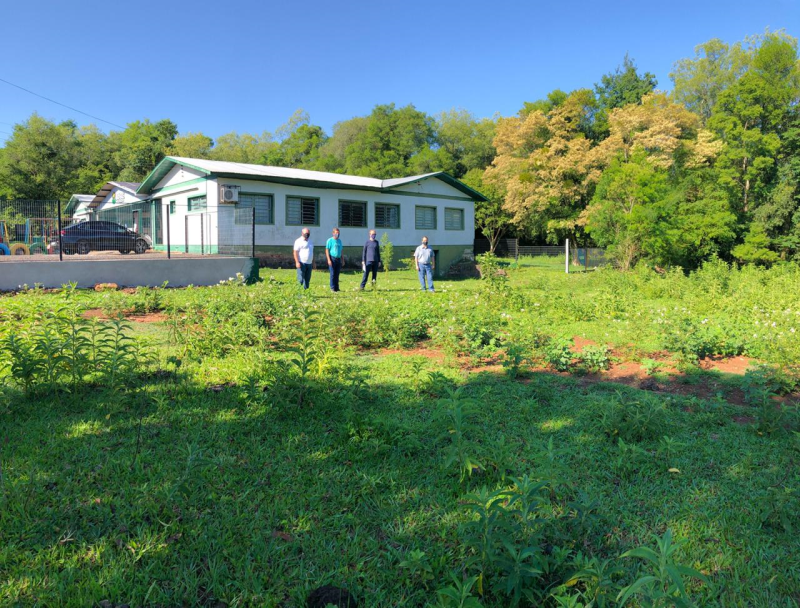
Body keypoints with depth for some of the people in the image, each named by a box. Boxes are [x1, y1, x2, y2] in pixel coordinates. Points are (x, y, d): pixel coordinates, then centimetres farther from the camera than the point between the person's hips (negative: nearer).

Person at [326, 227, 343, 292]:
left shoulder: (339, 241, 15)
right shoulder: (330, 240, -3)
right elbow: (327, 250, -6)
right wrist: (329, 260, -14)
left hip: (338, 259, 5)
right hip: (332, 258, -5)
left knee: (337, 274, 8)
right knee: (333, 274, -5)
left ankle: (337, 288, 13)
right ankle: (332, 288, -1)